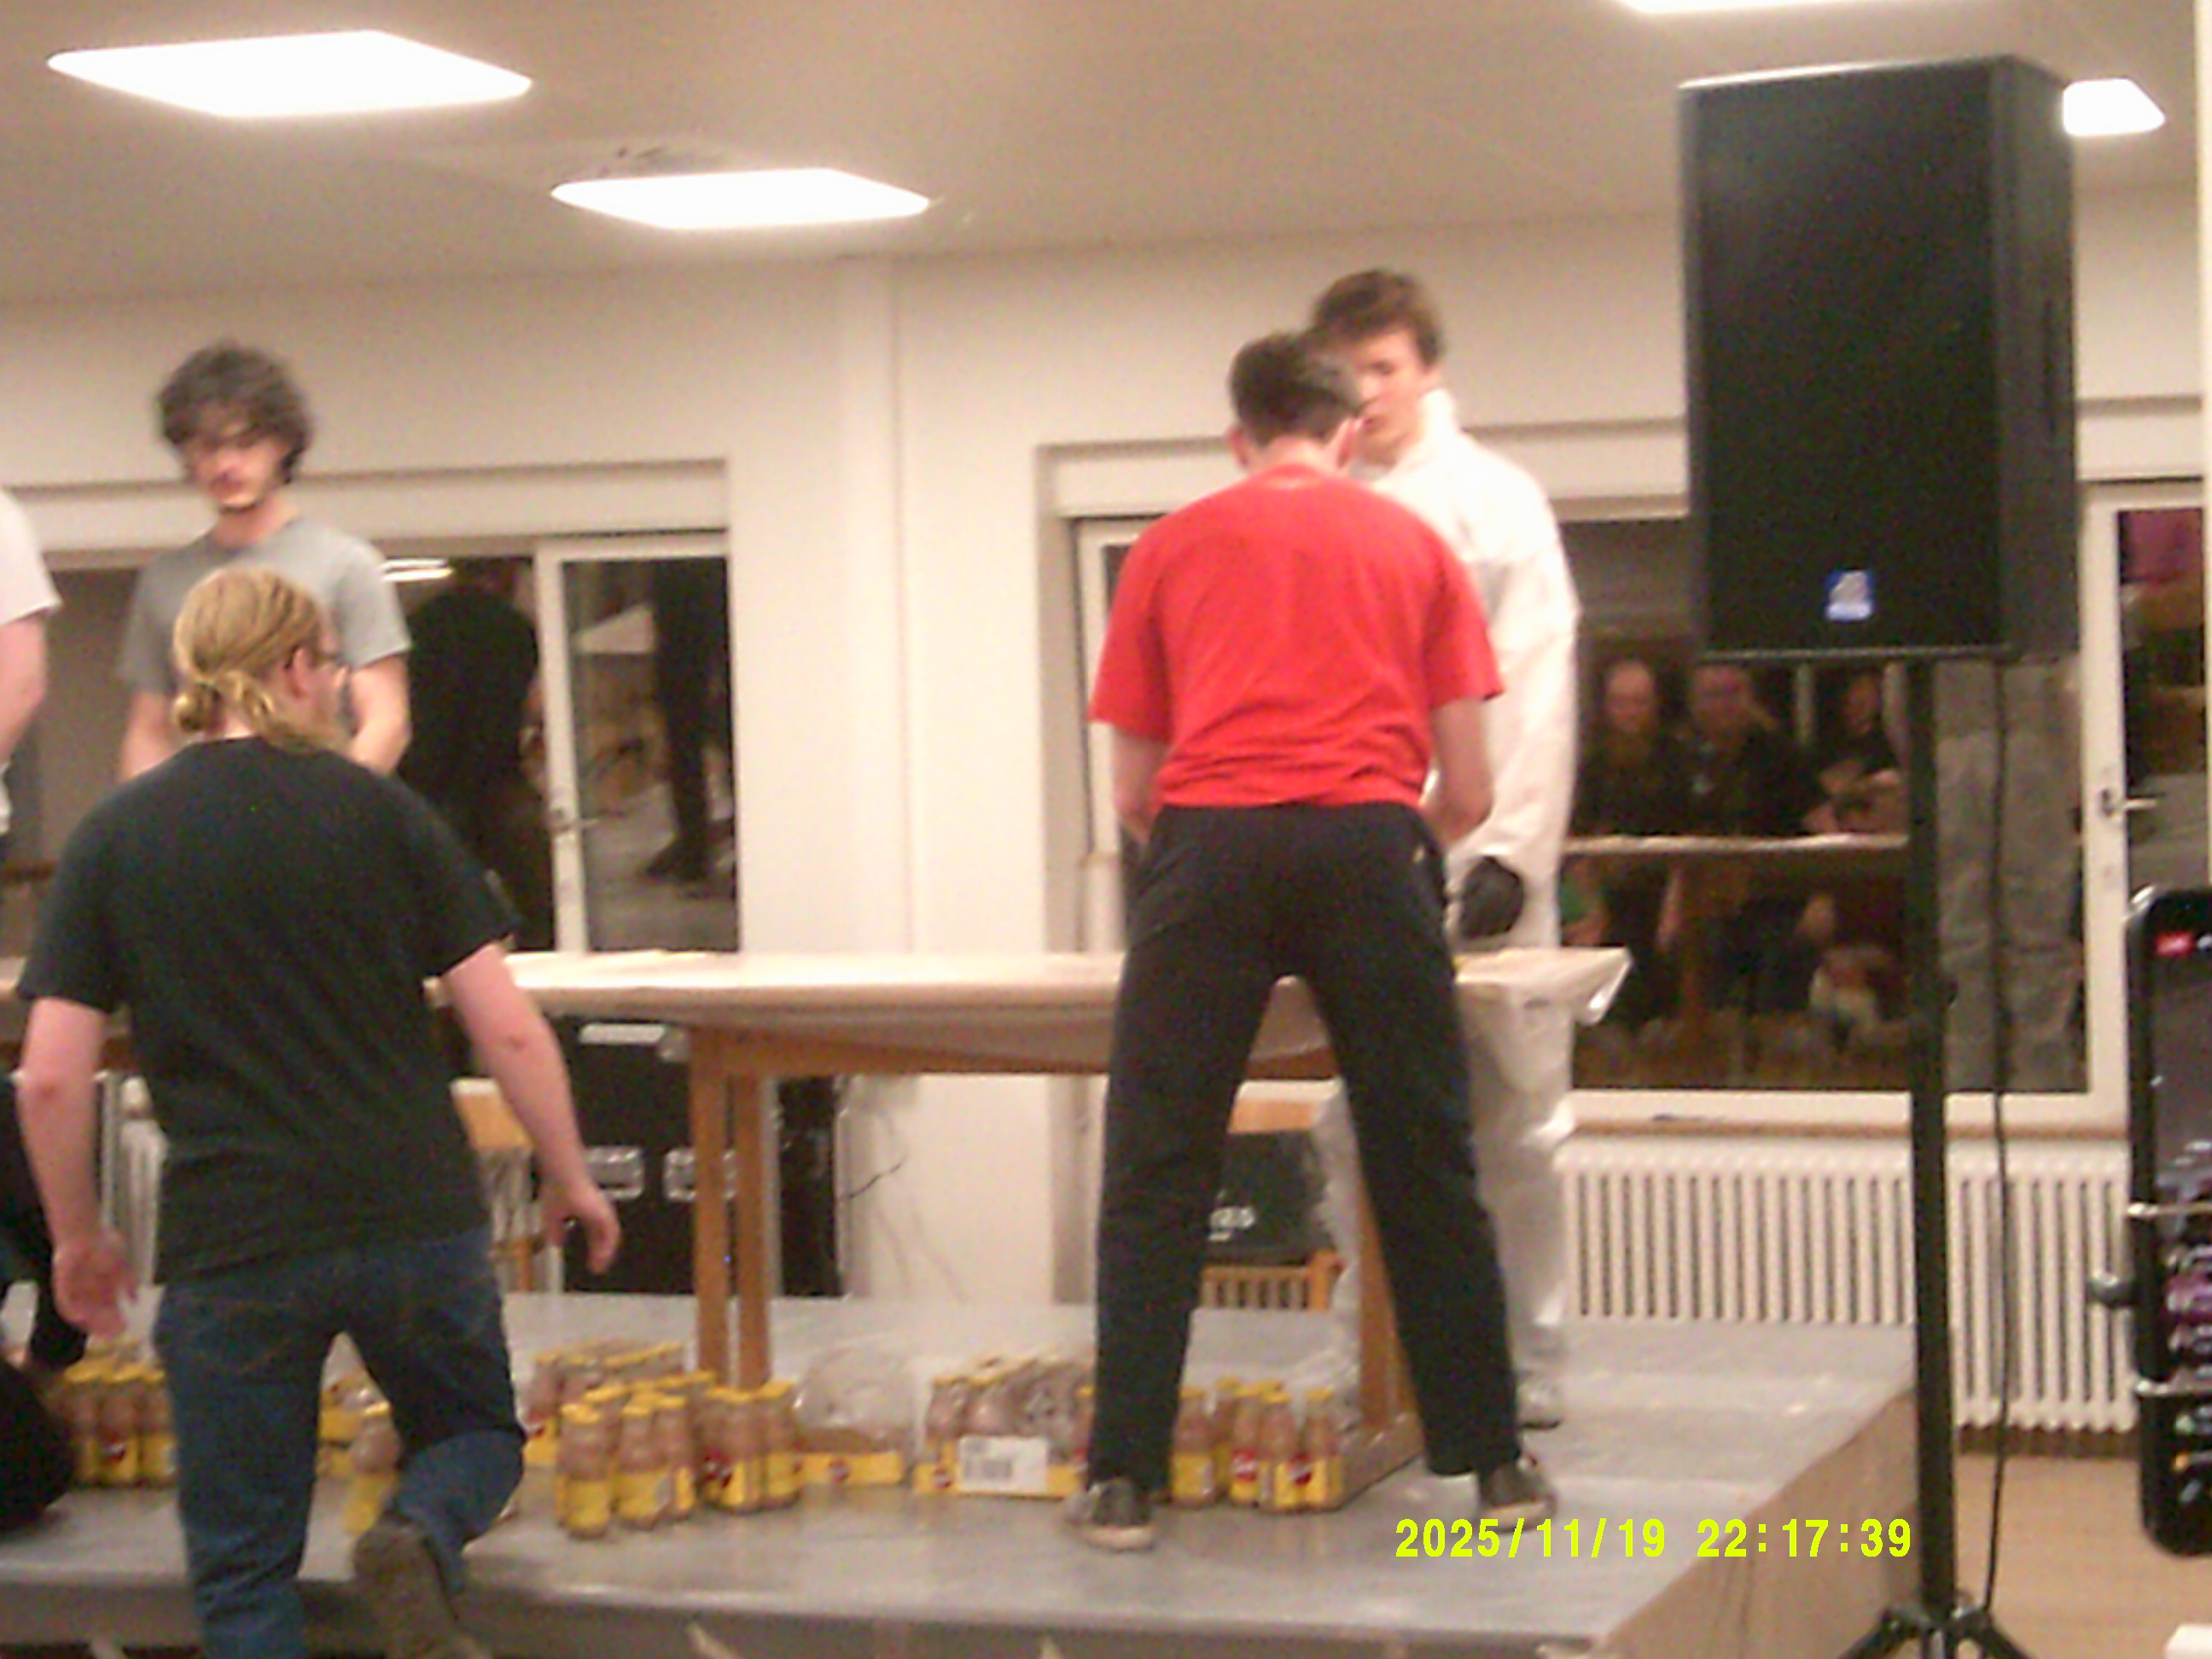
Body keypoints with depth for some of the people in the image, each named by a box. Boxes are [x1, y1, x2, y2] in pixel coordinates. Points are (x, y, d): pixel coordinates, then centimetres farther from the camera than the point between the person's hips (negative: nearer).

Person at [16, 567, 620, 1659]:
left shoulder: (111, 840, 1)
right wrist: (569, 1179, 11)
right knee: (474, 1431, 24)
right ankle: (421, 1534, -8)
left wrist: (78, 1237, 12)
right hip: (415, 1218, 0)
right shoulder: (378, 811, 0)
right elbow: (506, 1027, -2)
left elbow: (51, 1076, -2)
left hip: (228, 1241, 0)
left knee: (243, 1567, 12)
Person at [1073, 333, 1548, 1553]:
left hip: (1210, 844, 0)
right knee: (1424, 1170, 10)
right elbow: (1468, 794, 18)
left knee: (1156, 1176, 5)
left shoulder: (1172, 548, 20)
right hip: (1369, 841, 1)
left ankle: (1123, 1482, 3)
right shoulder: (1414, 547, 20)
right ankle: (1493, 1462, 17)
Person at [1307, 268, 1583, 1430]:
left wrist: (1514, 849, -10)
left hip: (1471, 864, -3)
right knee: (1358, 1135, 3)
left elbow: (1535, 692, -2)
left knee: (1511, 1127, 1)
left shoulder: (1494, 499, 5)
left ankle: (1527, 1367, 9)